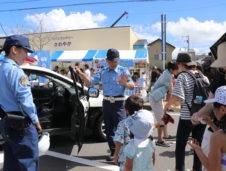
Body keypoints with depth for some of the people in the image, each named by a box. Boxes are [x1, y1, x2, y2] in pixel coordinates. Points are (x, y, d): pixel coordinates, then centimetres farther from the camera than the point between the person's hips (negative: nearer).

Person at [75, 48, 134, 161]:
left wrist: (125, 83, -30)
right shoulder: (103, 72, 9)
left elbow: (132, 87, -8)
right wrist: (81, 73, -15)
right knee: (109, 129, 11)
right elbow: (90, 81, 1)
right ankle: (113, 151, 25)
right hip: (106, 103, 4)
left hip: (119, 103, -4)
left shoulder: (123, 71, -2)